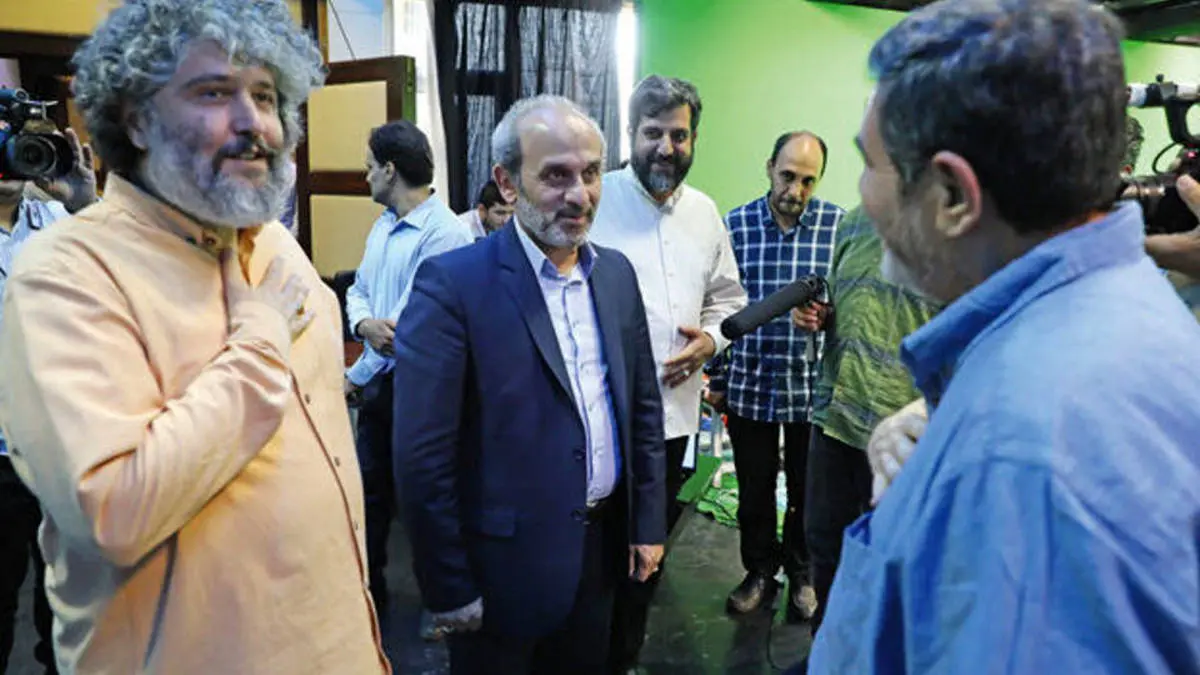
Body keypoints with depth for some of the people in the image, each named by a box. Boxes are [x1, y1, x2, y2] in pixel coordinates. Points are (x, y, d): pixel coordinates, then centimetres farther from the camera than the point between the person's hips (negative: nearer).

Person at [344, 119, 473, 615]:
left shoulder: (444, 234, -20)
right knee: (370, 489, 17)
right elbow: (359, 290, 11)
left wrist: (354, 377, -11)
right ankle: (369, 593, 35)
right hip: (378, 384, 8)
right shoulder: (383, 225, 9)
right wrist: (364, 324, -14)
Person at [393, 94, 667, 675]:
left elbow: (643, 406, 9)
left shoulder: (617, 272, 2)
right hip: (508, 561, -5)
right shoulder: (452, 284, -18)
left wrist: (648, 521, 9)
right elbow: (423, 457, -17)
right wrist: (450, 591, -12)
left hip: (602, 546, 6)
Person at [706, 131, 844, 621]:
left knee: (806, 490, 16)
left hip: (813, 385, 0)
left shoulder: (839, 226, -7)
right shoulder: (735, 225, -3)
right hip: (749, 383, 1)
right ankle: (759, 572, 36)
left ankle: (802, 574, 39)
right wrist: (716, 378, 4)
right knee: (754, 490, 15)